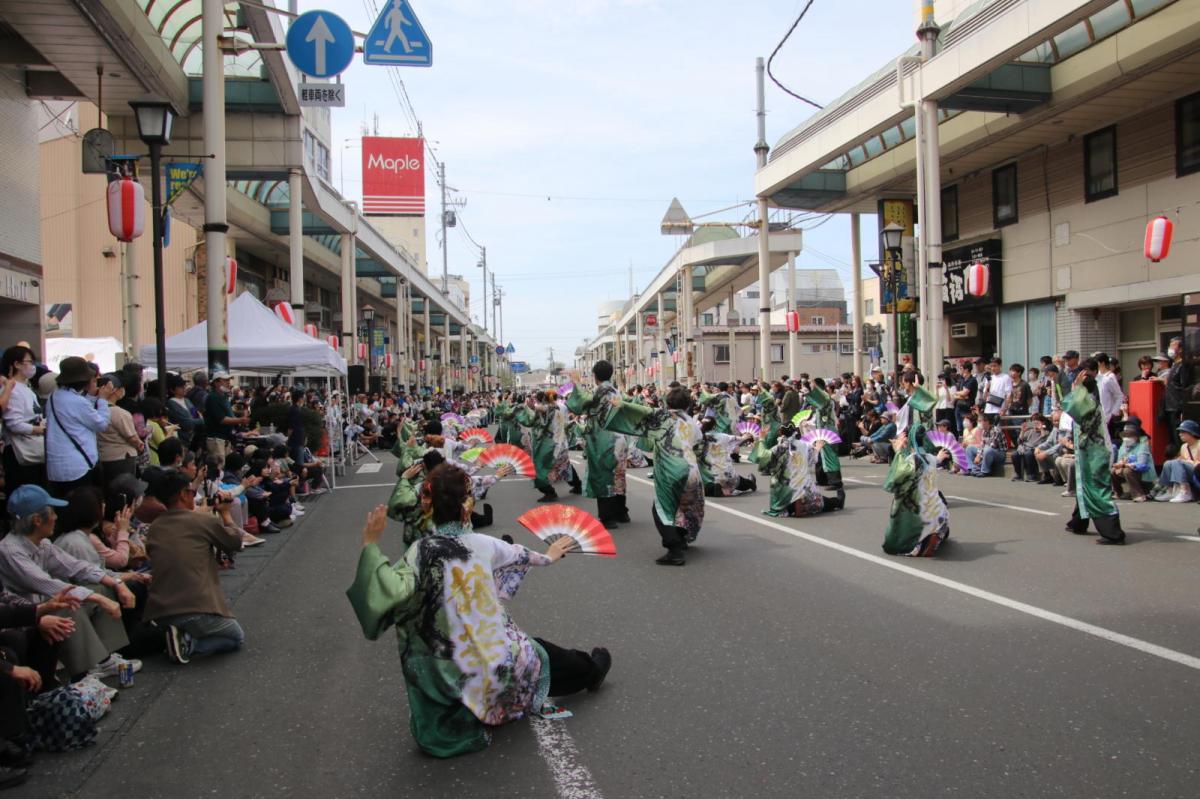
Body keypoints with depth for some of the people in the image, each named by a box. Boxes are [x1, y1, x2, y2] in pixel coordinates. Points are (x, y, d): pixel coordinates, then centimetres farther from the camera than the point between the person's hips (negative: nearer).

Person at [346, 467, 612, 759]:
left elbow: (392, 591, -28)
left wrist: (371, 544, -22)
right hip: (499, 655, 2)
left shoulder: (421, 551, -12)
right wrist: (548, 556, 39)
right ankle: (591, 670, 55)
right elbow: (521, 555, 18)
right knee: (537, 651, 33)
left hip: (452, 669, -2)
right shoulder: (484, 544, -4)